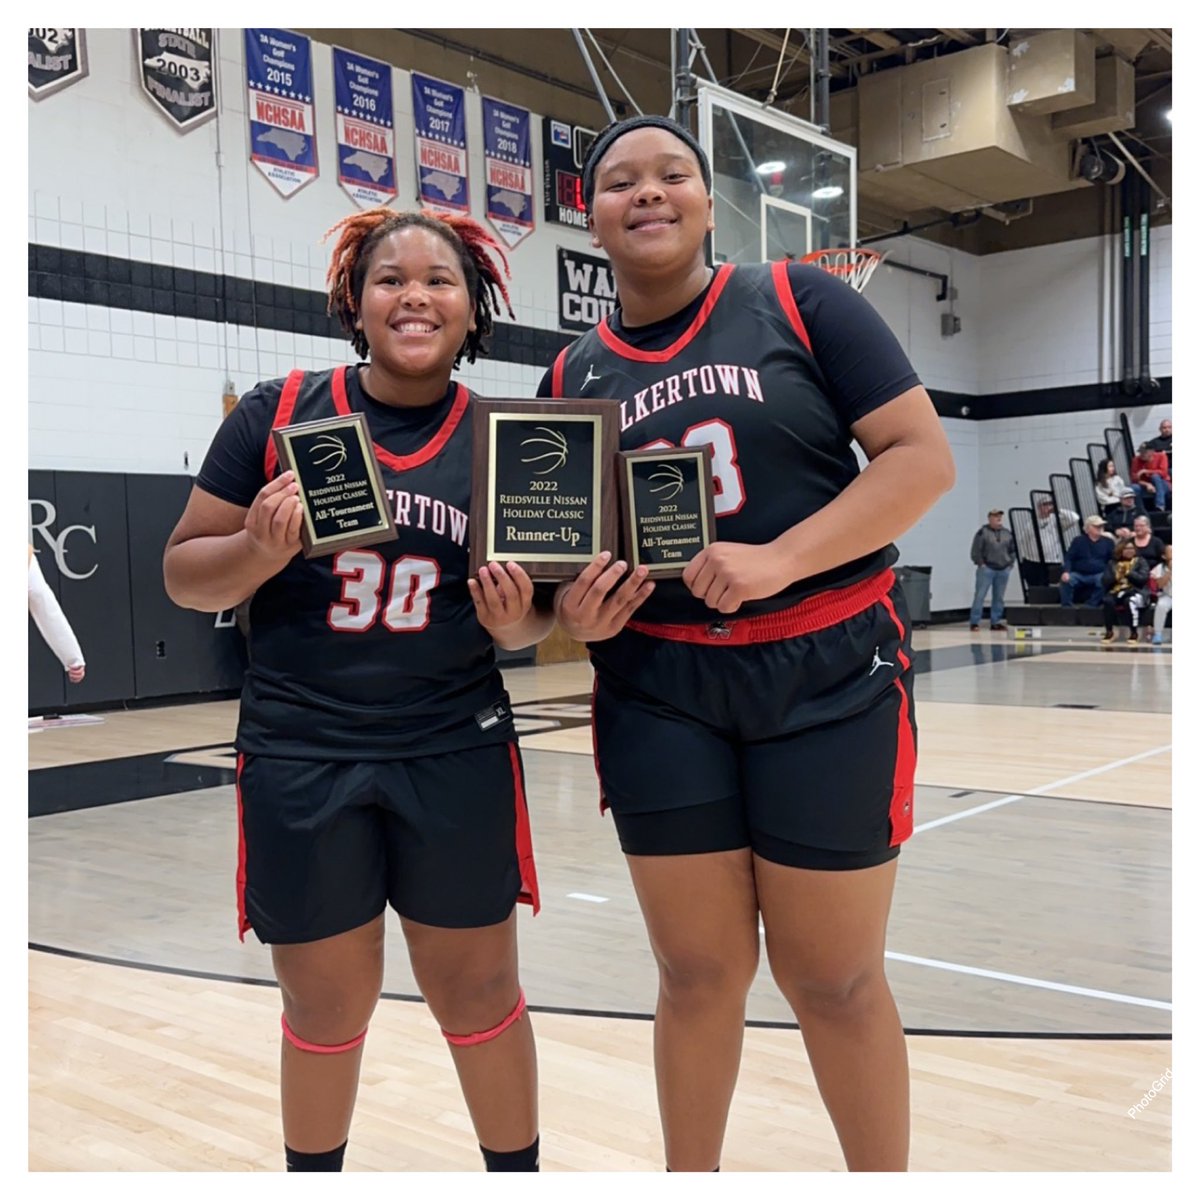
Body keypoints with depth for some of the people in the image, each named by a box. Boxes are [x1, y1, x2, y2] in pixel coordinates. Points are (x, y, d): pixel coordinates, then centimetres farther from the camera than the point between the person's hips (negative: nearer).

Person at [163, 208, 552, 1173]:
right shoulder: (277, 413, -3)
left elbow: (532, 609, 7)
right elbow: (186, 575, 0)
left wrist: (517, 623, -15)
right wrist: (263, 550, -19)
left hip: (457, 756, 1)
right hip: (300, 758, 0)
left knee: (478, 989, 9)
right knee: (325, 1004, 13)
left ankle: (518, 1170, 33)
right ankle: (313, 1171, 39)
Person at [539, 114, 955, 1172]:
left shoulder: (798, 303, -1)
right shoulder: (573, 377, 9)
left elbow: (923, 456, -7)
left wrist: (780, 559, -18)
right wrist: (576, 612, -8)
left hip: (828, 676, -2)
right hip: (659, 694, 3)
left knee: (833, 977, 6)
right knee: (698, 974, 9)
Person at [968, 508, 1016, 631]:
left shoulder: (1008, 533, 11)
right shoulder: (983, 532, -5)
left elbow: (1013, 550, 19)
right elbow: (975, 551, -6)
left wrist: (1010, 563, 9)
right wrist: (981, 564, -11)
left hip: (1003, 570, 5)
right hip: (986, 569, -5)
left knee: (999, 597, 9)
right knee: (979, 596, -6)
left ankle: (996, 622, 17)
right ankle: (975, 623, -4)